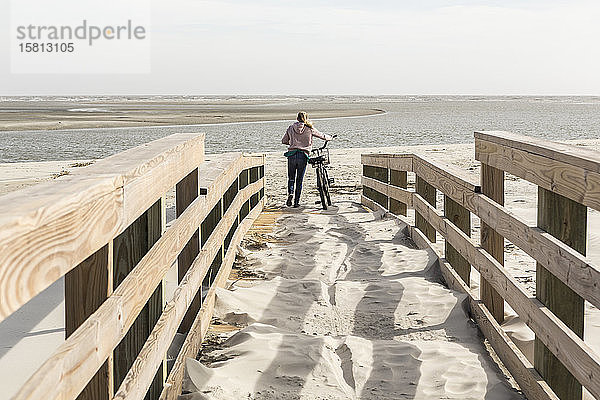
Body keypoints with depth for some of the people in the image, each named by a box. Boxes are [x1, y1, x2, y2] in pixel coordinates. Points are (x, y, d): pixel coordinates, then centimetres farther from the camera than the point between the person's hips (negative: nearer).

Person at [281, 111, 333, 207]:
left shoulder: (291, 127, 8)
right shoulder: (309, 128, 4)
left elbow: (284, 141, 14)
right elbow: (322, 136, 15)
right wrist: (330, 137, 35)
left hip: (292, 155, 1)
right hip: (303, 156, -1)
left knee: (291, 178, 13)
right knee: (299, 180, 7)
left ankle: (290, 193, -14)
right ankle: (297, 201, 6)